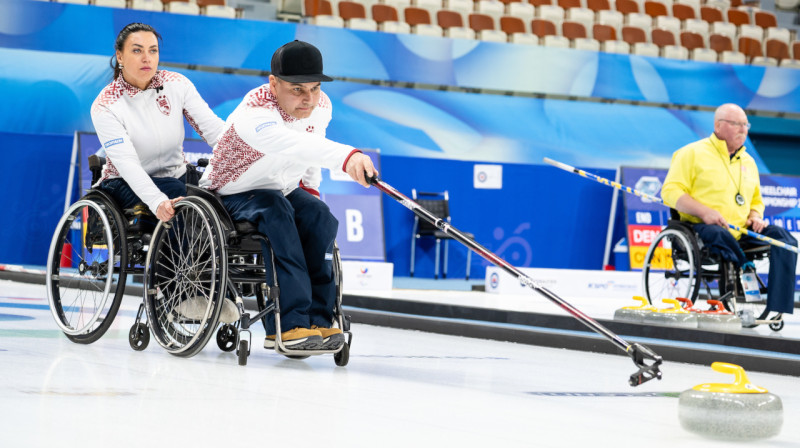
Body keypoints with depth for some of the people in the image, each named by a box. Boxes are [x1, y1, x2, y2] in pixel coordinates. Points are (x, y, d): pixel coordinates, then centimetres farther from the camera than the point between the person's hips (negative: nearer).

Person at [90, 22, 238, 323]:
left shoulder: (176, 85, -2)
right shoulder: (106, 106, -13)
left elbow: (215, 129, -9)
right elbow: (127, 163, -26)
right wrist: (157, 202, -43)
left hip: (176, 176, 4)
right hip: (127, 187, -4)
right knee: (180, 194, -34)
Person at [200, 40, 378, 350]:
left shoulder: (321, 106, -9)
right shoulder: (253, 113, -34)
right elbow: (294, 144, -56)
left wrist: (310, 187, 6)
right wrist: (347, 156, -70)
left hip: (281, 190, 6)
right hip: (229, 197, -6)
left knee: (320, 216, -24)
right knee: (276, 212, -36)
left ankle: (317, 319, -24)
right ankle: (291, 323, -40)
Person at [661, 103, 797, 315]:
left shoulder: (748, 161, 24)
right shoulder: (693, 153, 4)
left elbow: (756, 200, 33)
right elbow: (670, 192, -5)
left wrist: (755, 216, 7)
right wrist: (703, 211, -19)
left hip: (741, 230, 6)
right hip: (701, 227, -6)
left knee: (783, 237, -19)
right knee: (722, 237, -41)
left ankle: (778, 309, -27)